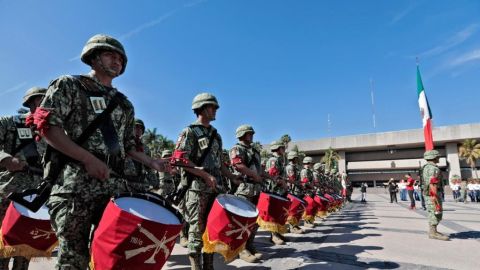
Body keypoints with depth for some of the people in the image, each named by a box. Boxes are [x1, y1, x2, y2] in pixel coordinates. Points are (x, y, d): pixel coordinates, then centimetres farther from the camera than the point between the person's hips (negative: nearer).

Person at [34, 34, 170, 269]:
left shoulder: (124, 104, 20)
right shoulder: (68, 86, 6)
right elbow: (46, 125, -7)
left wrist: (151, 163, 7)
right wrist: (88, 159, -16)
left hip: (114, 186, 5)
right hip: (74, 184, -4)